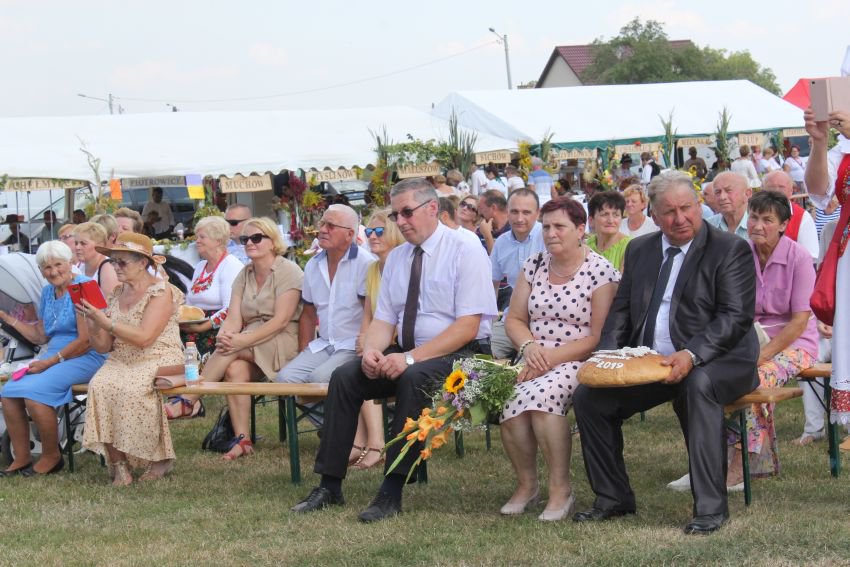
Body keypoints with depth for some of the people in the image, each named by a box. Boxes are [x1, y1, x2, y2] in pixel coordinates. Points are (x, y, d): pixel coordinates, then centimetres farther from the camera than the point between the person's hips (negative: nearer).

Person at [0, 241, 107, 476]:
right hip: (53, 356, 8)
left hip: (85, 358, -8)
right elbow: (40, 336, 18)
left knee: (33, 393, -27)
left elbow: (86, 341, -17)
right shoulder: (48, 292, 14)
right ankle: (21, 458, -3)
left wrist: (50, 362, -17)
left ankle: (51, 457, -9)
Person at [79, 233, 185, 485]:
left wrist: (105, 321, -19)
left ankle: (159, 459, -15)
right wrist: (92, 324, -7)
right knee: (100, 386, -26)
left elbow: (144, 338, -18)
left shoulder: (161, 292, -6)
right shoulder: (117, 293, 14)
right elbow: (103, 346, 12)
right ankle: (119, 465, -24)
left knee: (132, 389, -34)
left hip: (158, 362, -5)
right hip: (121, 363, 6)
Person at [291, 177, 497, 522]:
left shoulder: (466, 252, -9)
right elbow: (383, 320, 12)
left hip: (458, 355, -7)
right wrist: (371, 350, -13)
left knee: (414, 378, -36)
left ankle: (392, 493, -32)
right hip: (407, 355, 7)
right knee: (344, 377, -14)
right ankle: (329, 487, -11)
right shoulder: (397, 258, 12)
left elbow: (468, 326, -18)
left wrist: (411, 357, -25)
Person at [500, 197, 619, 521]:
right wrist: (530, 346, -9)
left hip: (579, 362, -5)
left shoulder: (600, 273, -6)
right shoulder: (533, 266, 12)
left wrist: (552, 357, -17)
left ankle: (560, 490, -21)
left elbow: (599, 337, -10)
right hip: (534, 359, 5)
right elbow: (514, 319, 14)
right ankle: (526, 483, -7)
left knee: (540, 394, -35)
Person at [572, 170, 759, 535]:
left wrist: (692, 355, -30)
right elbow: (621, 310, 16)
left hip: (713, 363, -6)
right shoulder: (640, 250, 13)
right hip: (647, 364, 6)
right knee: (588, 396, -9)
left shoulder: (730, 250, -5)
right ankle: (613, 498, 6)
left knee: (699, 385, -38)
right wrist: (608, 354, -5)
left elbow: (736, 317, -15)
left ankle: (711, 506, -31)